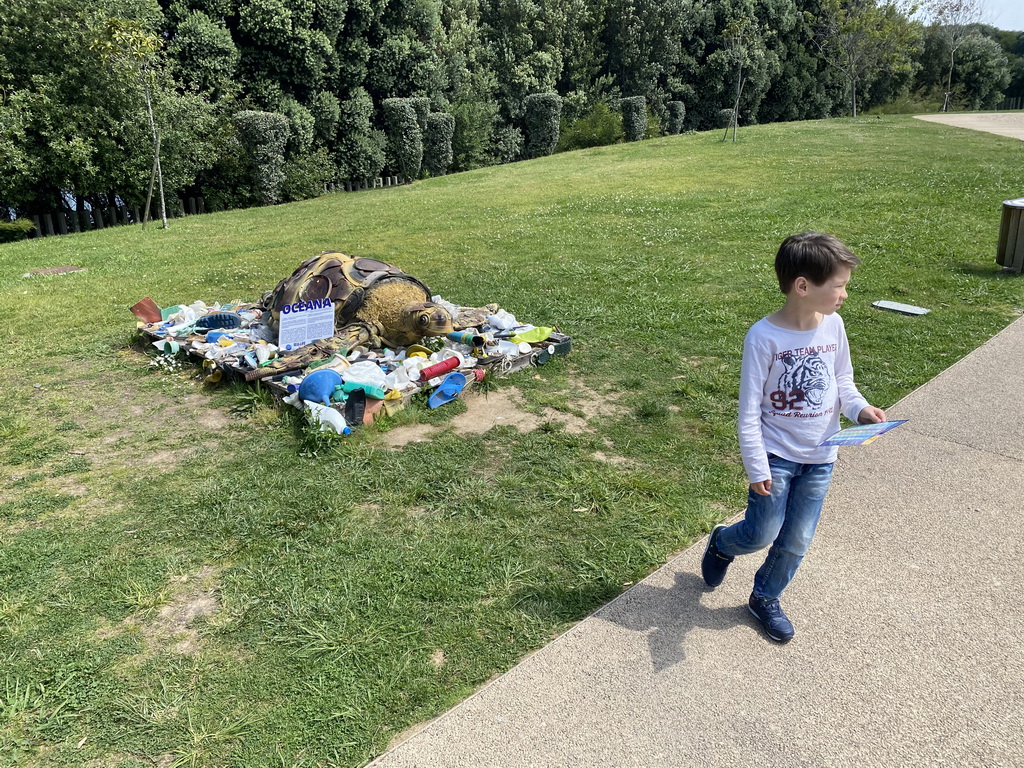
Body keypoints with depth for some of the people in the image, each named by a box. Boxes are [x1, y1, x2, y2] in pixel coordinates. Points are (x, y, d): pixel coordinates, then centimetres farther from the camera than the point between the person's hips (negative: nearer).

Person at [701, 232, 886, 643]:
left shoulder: (833, 325, -5)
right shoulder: (763, 337, -20)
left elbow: (843, 380, 10)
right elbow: (749, 409, -16)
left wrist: (860, 408, -10)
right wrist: (756, 467, -15)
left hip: (820, 457, 5)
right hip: (776, 454, -5)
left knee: (797, 541, 13)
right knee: (762, 534, 1)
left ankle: (765, 598, 36)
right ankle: (721, 543, 36)